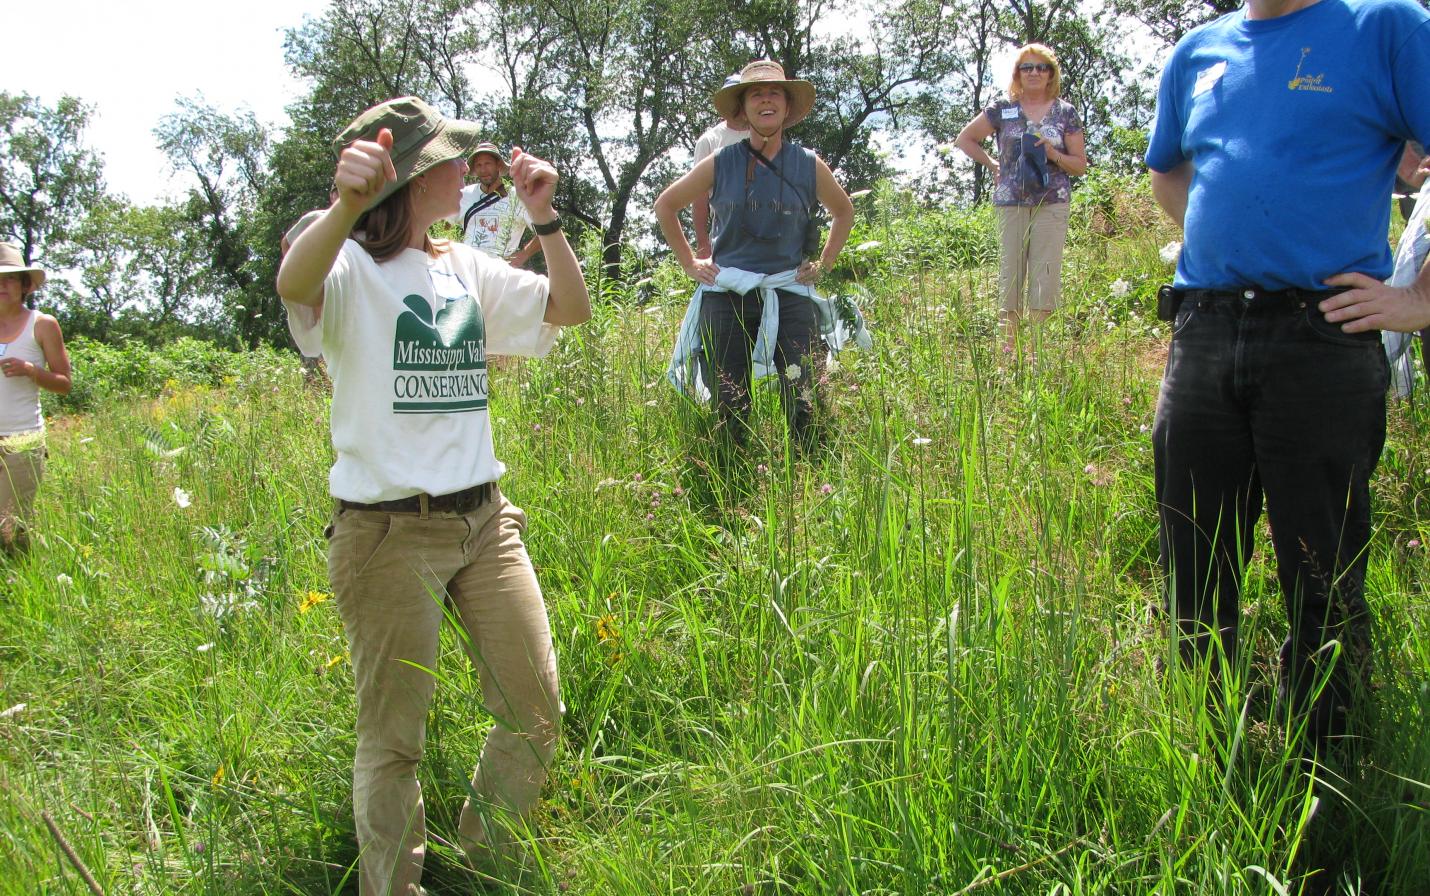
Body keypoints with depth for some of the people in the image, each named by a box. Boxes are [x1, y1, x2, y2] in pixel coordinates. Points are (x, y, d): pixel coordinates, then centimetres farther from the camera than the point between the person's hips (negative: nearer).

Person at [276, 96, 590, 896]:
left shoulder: (467, 269, 12)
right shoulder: (351, 268, -8)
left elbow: (573, 310, 13)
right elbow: (294, 284, -32)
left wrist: (545, 217, -1)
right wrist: (346, 207, -53)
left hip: (485, 520, 7)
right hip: (389, 531, -6)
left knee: (536, 715, 10)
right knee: (394, 740, 3)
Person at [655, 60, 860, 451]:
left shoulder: (810, 166, 7)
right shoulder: (719, 165, 5)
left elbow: (844, 212, 27)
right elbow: (665, 206, 18)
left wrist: (823, 264, 17)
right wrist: (689, 263, 13)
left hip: (790, 295, 0)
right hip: (726, 296, 0)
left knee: (803, 411, -5)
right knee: (729, 413, 5)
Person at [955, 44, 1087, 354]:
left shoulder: (1065, 113, 7)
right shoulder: (1002, 110, 7)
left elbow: (1081, 165, 8)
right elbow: (964, 139, 15)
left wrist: (1053, 154, -10)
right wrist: (993, 165, 9)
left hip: (1052, 204, 0)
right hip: (1011, 203, 1)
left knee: (1046, 274, -6)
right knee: (1010, 273, 2)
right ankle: (1009, 345, 8)